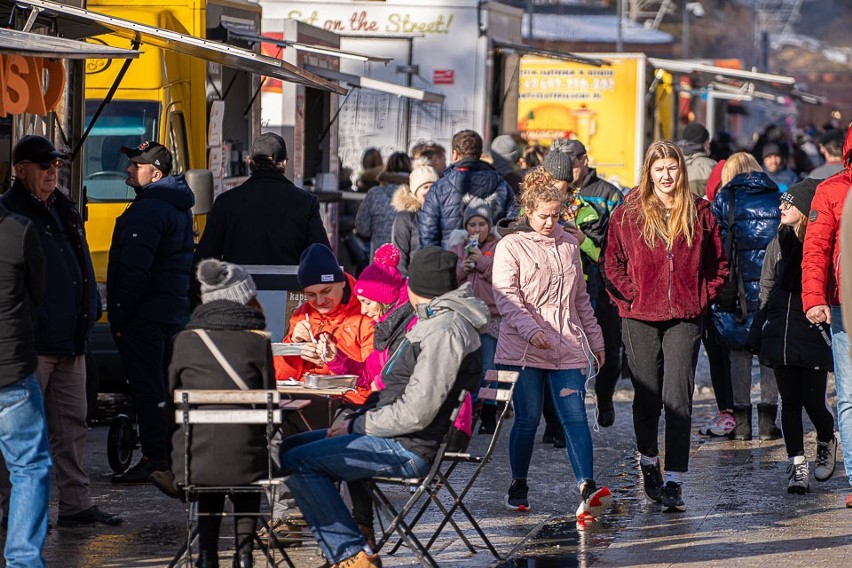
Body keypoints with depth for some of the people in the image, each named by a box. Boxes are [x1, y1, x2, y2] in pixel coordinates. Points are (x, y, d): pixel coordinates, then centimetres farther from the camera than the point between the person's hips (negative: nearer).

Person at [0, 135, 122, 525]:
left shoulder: (64, 209, 17)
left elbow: (82, 265, 24)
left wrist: (90, 309, 15)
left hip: (70, 340, 8)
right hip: (31, 343, -8)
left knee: (72, 423, 10)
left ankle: (76, 503, 16)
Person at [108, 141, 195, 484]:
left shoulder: (147, 210, -17)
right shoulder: (178, 206, 15)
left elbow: (135, 269, -22)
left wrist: (120, 314, -18)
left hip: (144, 313, -10)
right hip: (173, 310, 10)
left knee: (146, 386, -7)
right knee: (161, 383, 16)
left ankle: (154, 458, -7)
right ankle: (171, 454, 22)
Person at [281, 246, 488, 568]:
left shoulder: (445, 332, -19)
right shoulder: (436, 321, 15)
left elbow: (416, 413, -23)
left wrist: (357, 425, -12)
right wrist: (358, 422, 10)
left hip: (411, 449, -11)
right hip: (402, 440, 11)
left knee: (297, 463, -17)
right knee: (292, 447, 13)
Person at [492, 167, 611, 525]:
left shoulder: (569, 244, 15)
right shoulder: (510, 247, 0)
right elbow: (506, 297, -11)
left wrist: (594, 340, 24)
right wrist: (531, 329, -25)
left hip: (568, 348, 3)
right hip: (523, 349, -3)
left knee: (575, 417, -9)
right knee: (527, 418, 1)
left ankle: (587, 490, -20)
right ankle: (519, 485, 20)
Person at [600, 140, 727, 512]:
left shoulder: (699, 213, 6)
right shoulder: (628, 213, 3)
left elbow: (718, 264, 12)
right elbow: (612, 264, 5)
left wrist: (702, 299, 0)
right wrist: (631, 297, -6)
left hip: (685, 318, 0)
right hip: (641, 318, 0)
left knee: (678, 400, -8)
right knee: (647, 398, 9)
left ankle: (674, 482, -9)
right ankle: (648, 463, 33)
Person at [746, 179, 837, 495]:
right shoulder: (779, 243, 11)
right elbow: (767, 290, 15)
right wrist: (757, 335, 11)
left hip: (814, 337, -5)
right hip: (780, 336, 5)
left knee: (813, 400, -3)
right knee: (790, 401, 5)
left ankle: (827, 442, 27)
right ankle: (797, 463, 12)